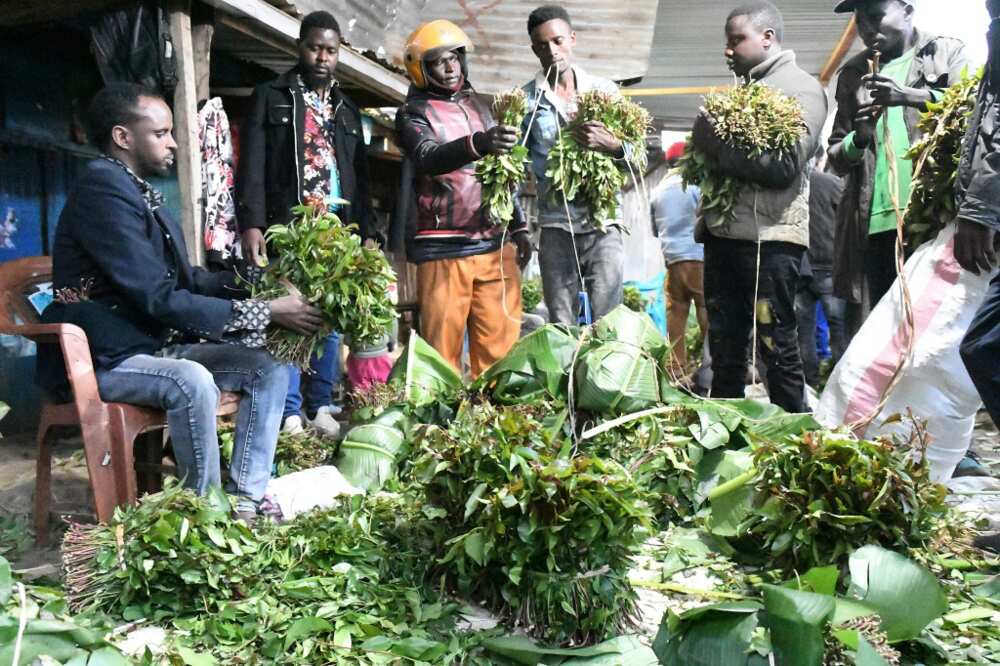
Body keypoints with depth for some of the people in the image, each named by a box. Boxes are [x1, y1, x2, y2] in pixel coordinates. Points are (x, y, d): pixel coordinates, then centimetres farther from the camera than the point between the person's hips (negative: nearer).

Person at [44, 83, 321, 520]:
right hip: (106, 359, -9)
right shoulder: (103, 188, -19)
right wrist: (266, 312, -21)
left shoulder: (139, 191, 9)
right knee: (192, 381, -35)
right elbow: (161, 299, -25)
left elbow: (184, 279, 14)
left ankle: (245, 499, -6)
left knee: (266, 369, -2)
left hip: (156, 344, 9)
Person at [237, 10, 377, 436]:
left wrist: (367, 232, 11)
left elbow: (360, 177, 19)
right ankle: (289, 414, 0)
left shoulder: (347, 109, 20)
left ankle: (320, 407, 15)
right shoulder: (271, 97, 5)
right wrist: (251, 224, -14)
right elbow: (252, 165, -4)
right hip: (288, 230, -5)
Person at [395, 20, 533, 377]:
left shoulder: (477, 104, 19)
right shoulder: (413, 113, 1)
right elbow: (429, 158, -20)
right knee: (443, 346, -5)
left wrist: (518, 226, 19)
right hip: (444, 249, -5)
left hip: (495, 244, 5)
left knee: (501, 345, 3)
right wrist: (479, 143, -38)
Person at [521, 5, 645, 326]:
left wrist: (612, 145, -18)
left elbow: (637, 152, 5)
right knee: (561, 330, 3)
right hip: (556, 227, 0)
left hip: (604, 223, 0)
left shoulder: (605, 90, 7)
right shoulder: (525, 99, 6)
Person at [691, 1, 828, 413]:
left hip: (769, 238, -7)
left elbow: (784, 166, -16)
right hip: (723, 235, 8)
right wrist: (701, 147, 7)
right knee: (724, 345, 11)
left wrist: (716, 147, -12)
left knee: (776, 344, -3)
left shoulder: (800, 88, -3)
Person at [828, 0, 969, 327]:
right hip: (876, 221, 3)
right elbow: (837, 157, 18)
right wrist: (859, 140, -4)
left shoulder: (948, 52, 11)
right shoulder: (852, 74, 19)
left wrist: (911, 96, -20)